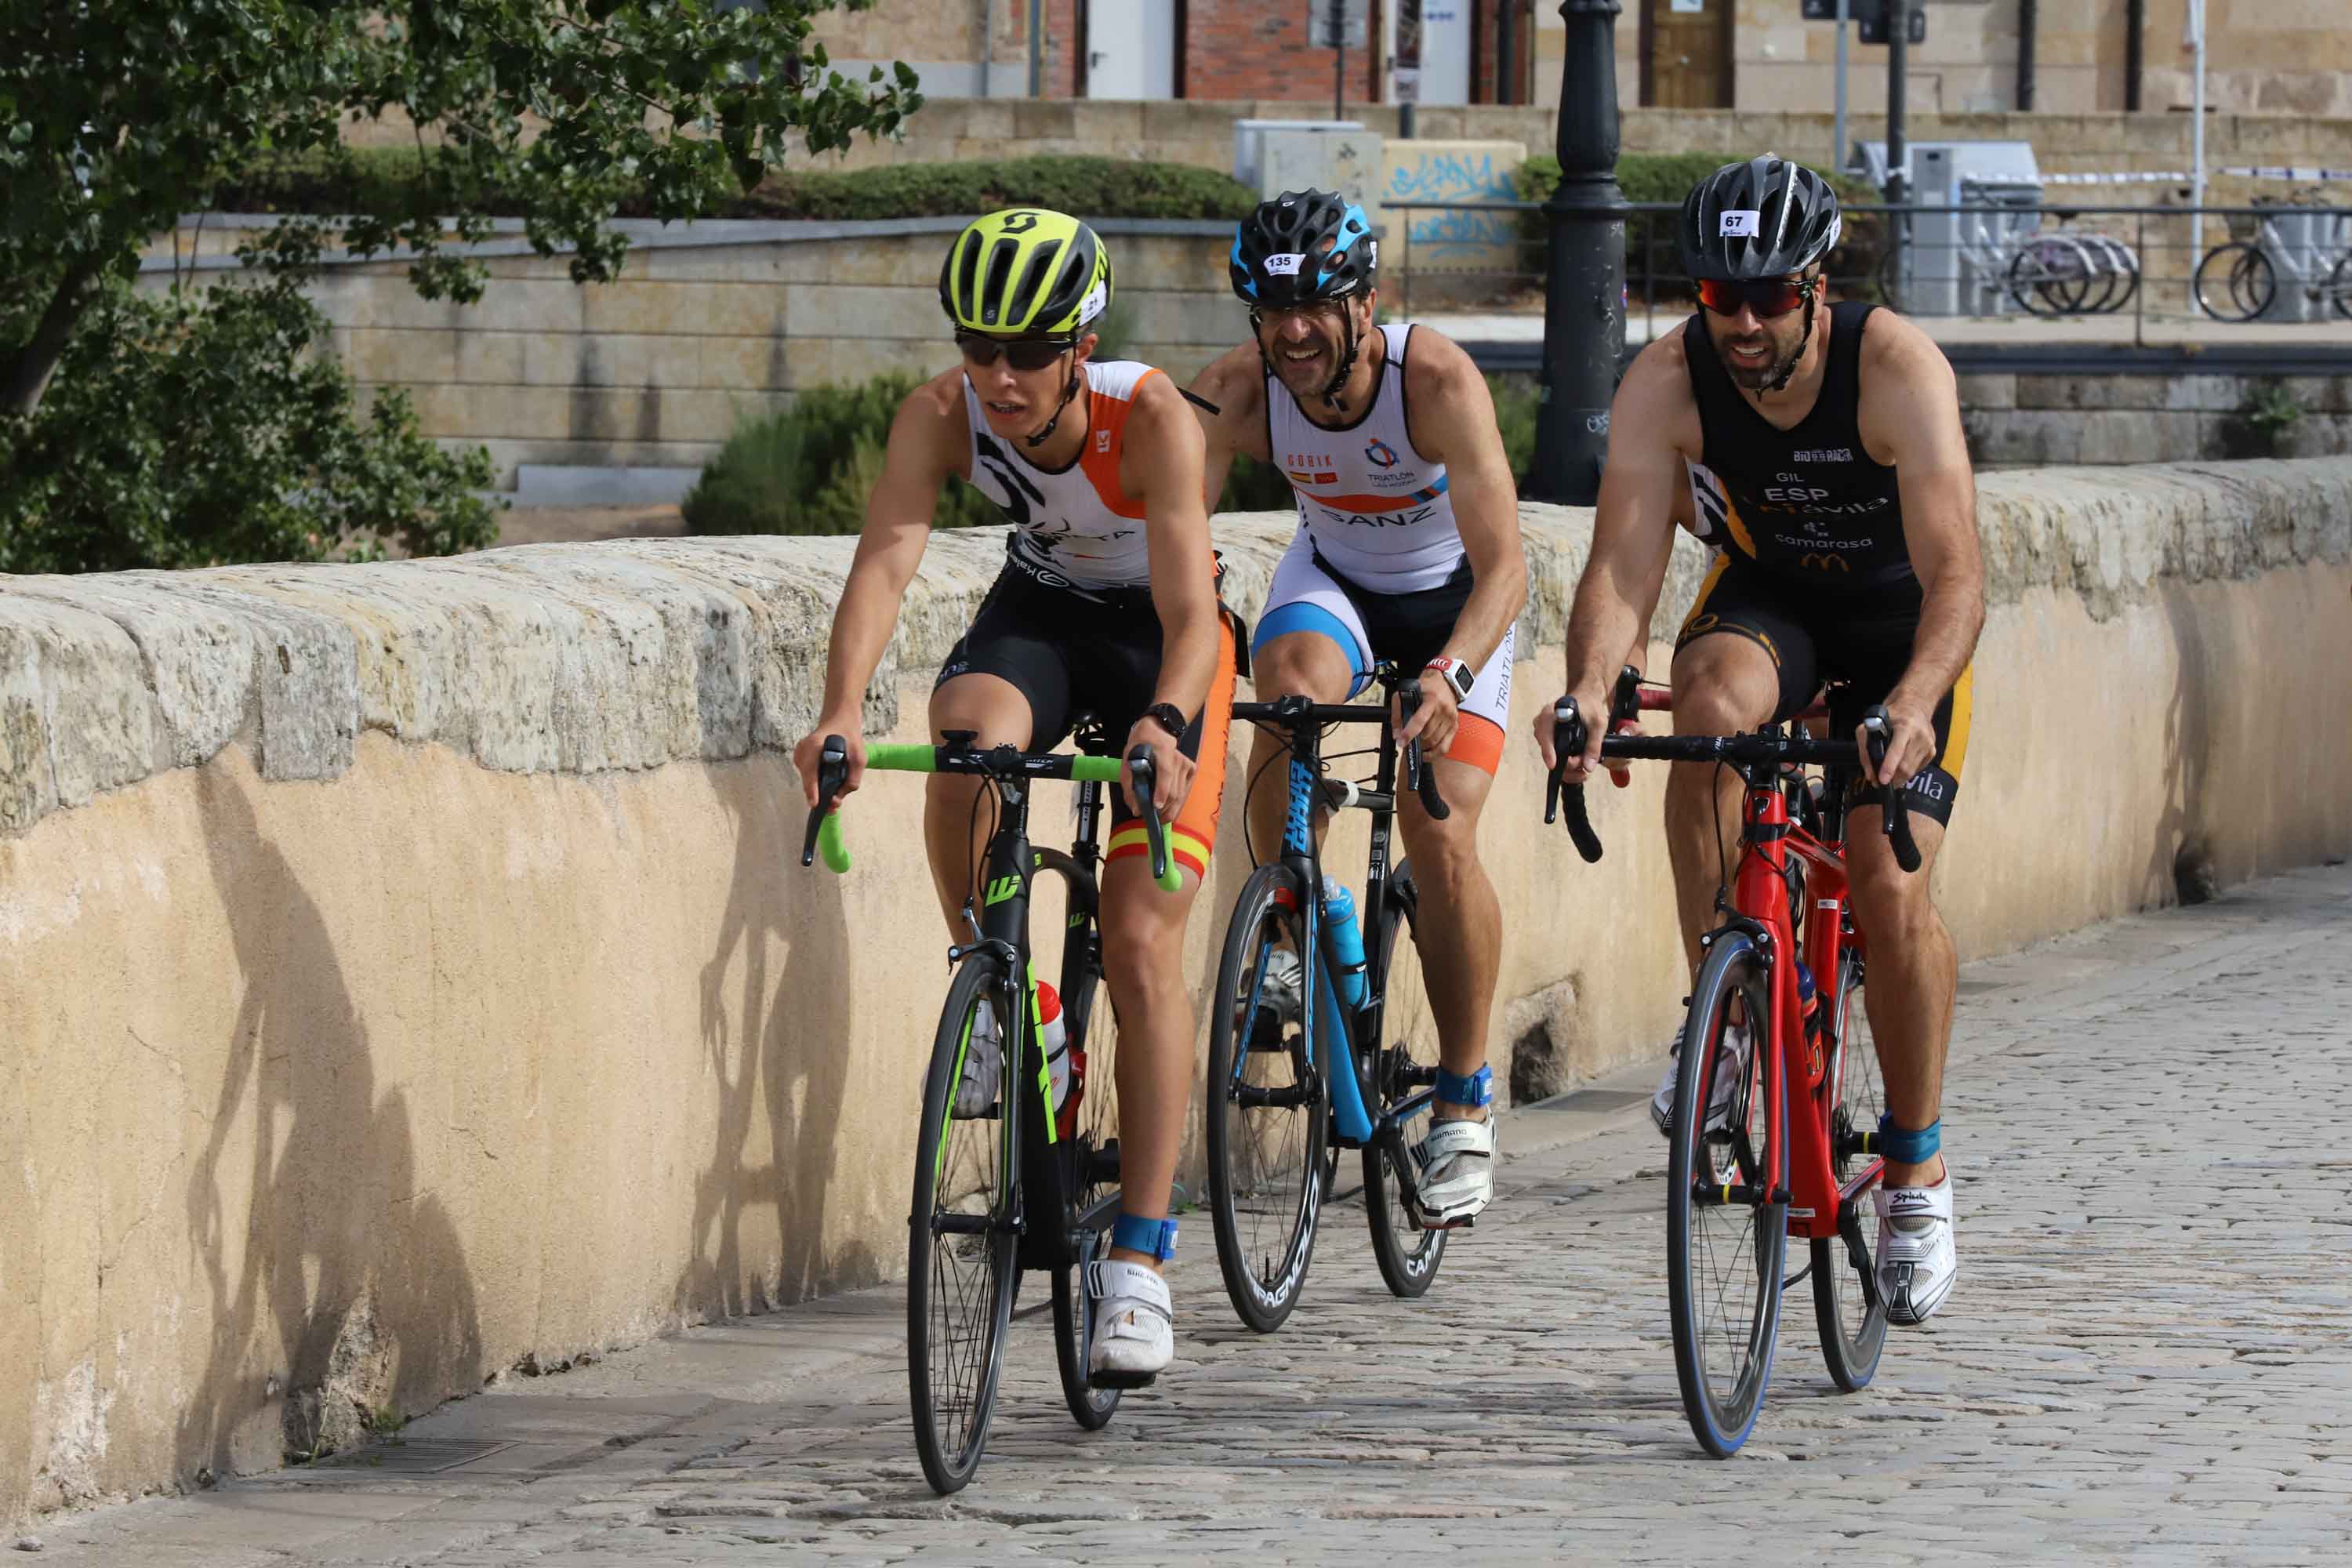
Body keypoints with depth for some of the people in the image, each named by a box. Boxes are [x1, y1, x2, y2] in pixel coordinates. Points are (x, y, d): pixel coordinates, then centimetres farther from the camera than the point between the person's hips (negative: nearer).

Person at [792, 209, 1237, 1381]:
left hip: (1158, 638, -3)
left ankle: (1141, 1263, -8)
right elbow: (886, 560, -35)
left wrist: (1164, 725, -59)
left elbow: (1191, 609, -39)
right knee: (968, 740, -34)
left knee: (1141, 944, -12)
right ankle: (989, 995, -9)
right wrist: (841, 713, -52)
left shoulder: (1151, 419, -32)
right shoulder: (941, 415, -24)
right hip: (1040, 612, 3)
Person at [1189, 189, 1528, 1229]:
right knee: (1292, 683, -33)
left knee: (1442, 839, -18)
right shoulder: (1239, 390, -24)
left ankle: (1464, 1101, -3)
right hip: (1333, 578, 2)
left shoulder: (1439, 382, -32)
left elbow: (1502, 564, -37)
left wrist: (1450, 674, -54)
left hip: (1452, 596, -2)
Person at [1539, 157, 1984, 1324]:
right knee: (1710, 703, -34)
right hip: (1767, 599, 2)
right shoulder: (1668, 382, -23)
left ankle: (1918, 1168, 4)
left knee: (1891, 890, -16)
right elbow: (1621, 564, -29)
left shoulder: (1897, 370, -31)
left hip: (1902, 619, -2)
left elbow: (1955, 577, -38)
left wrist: (1914, 703, -57)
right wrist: (1588, 689, -50)